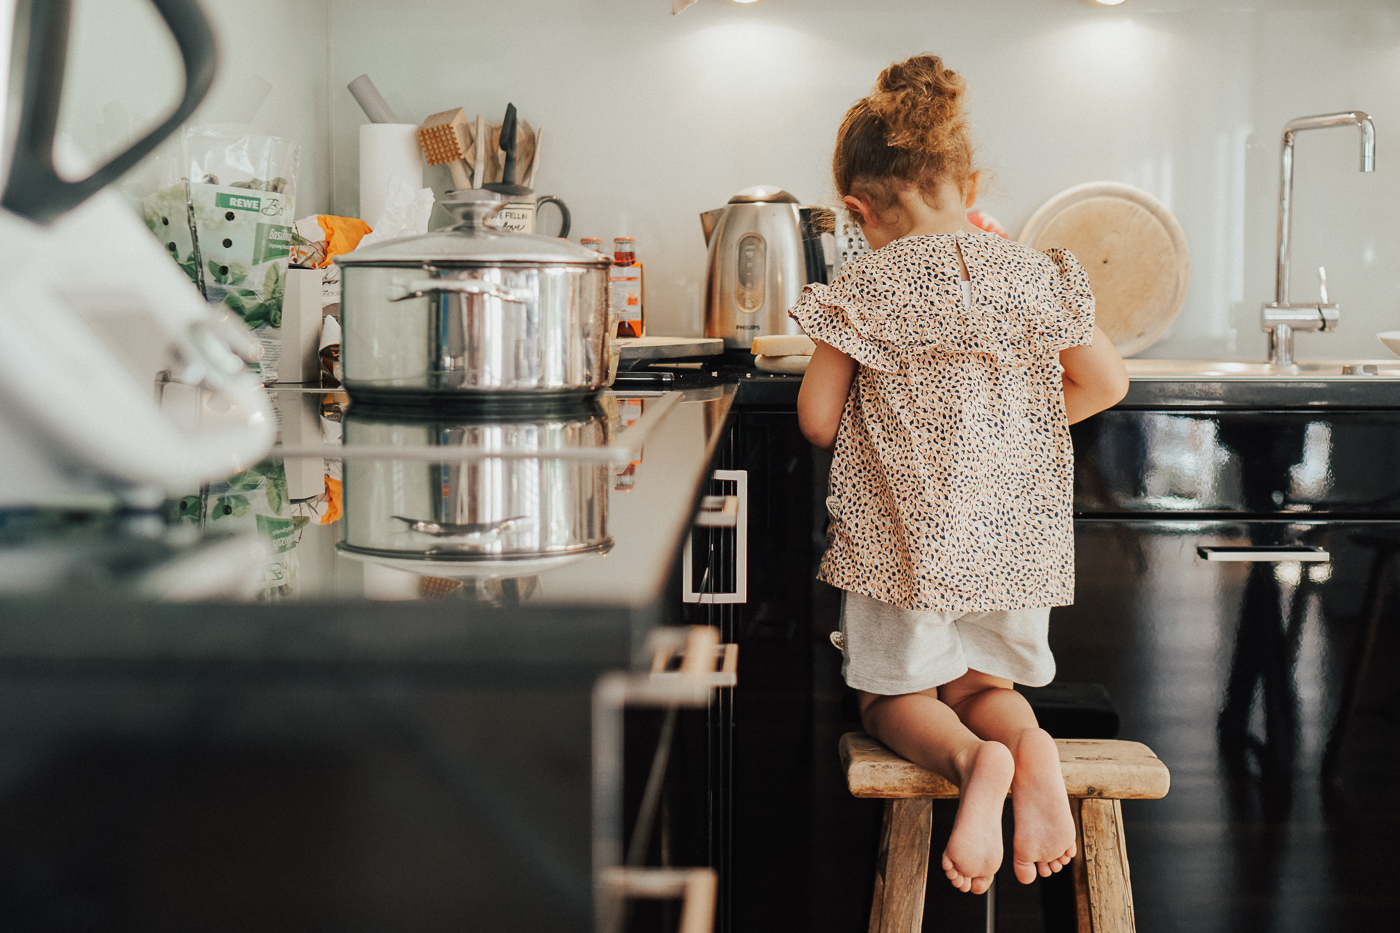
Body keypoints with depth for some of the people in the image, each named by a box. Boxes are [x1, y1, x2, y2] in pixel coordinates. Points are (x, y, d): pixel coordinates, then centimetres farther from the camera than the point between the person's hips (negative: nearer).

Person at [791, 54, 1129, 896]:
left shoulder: (863, 290, -9)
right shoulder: (1036, 276, 0)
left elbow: (819, 421, -6)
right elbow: (1107, 383, 7)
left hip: (906, 536, -3)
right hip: (1014, 534, 3)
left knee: (893, 694, 16)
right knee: (984, 683, 23)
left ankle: (971, 758, -17)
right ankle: (1030, 745, -12)